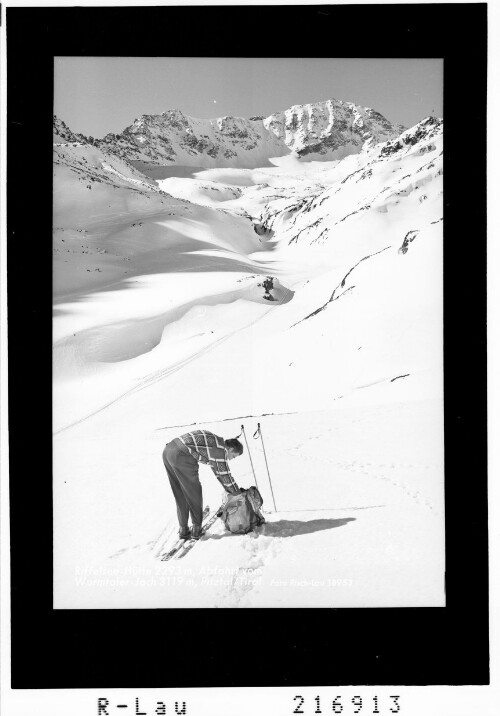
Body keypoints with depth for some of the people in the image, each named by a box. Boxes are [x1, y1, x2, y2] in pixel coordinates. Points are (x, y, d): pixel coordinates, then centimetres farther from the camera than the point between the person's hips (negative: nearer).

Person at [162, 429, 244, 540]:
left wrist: (228, 489, 38)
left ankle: (183, 529, 24)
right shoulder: (221, 450, -1)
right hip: (181, 456, -9)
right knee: (194, 493, 9)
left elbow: (218, 470, 35)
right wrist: (238, 492, 18)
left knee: (180, 495, 19)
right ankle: (196, 529, 16)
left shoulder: (215, 441, 26)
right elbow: (225, 475, 4)